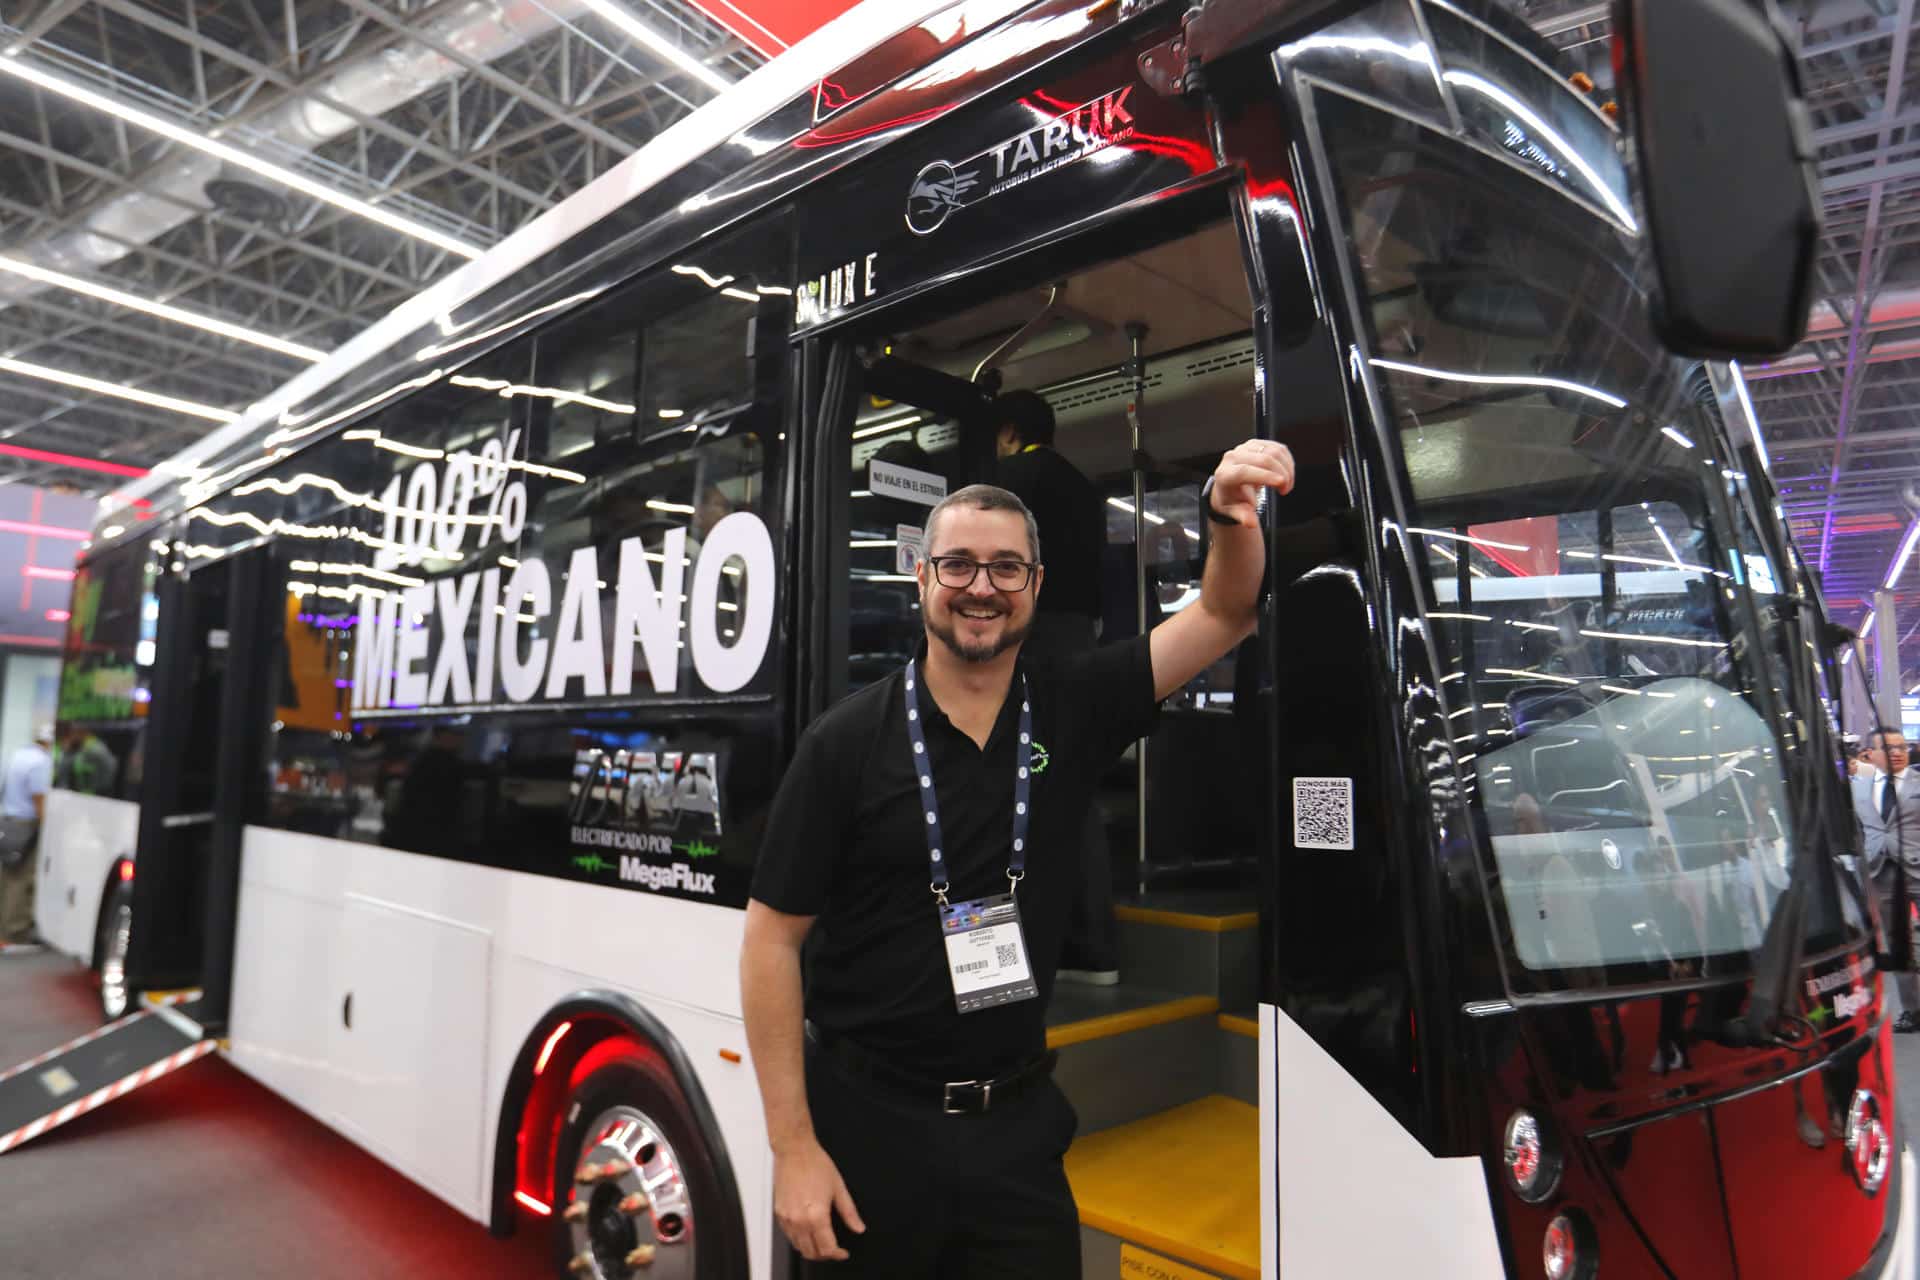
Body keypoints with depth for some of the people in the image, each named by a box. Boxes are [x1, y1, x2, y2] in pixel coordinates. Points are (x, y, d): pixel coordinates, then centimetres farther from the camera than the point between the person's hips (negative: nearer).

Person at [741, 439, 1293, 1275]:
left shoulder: (1072, 710, -2)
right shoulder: (847, 741, -11)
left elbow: (1222, 615, -6)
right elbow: (772, 938, -9)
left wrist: (1233, 516, -27)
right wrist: (793, 1147, -11)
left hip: (1018, 1121, 2)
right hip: (868, 1122, -2)